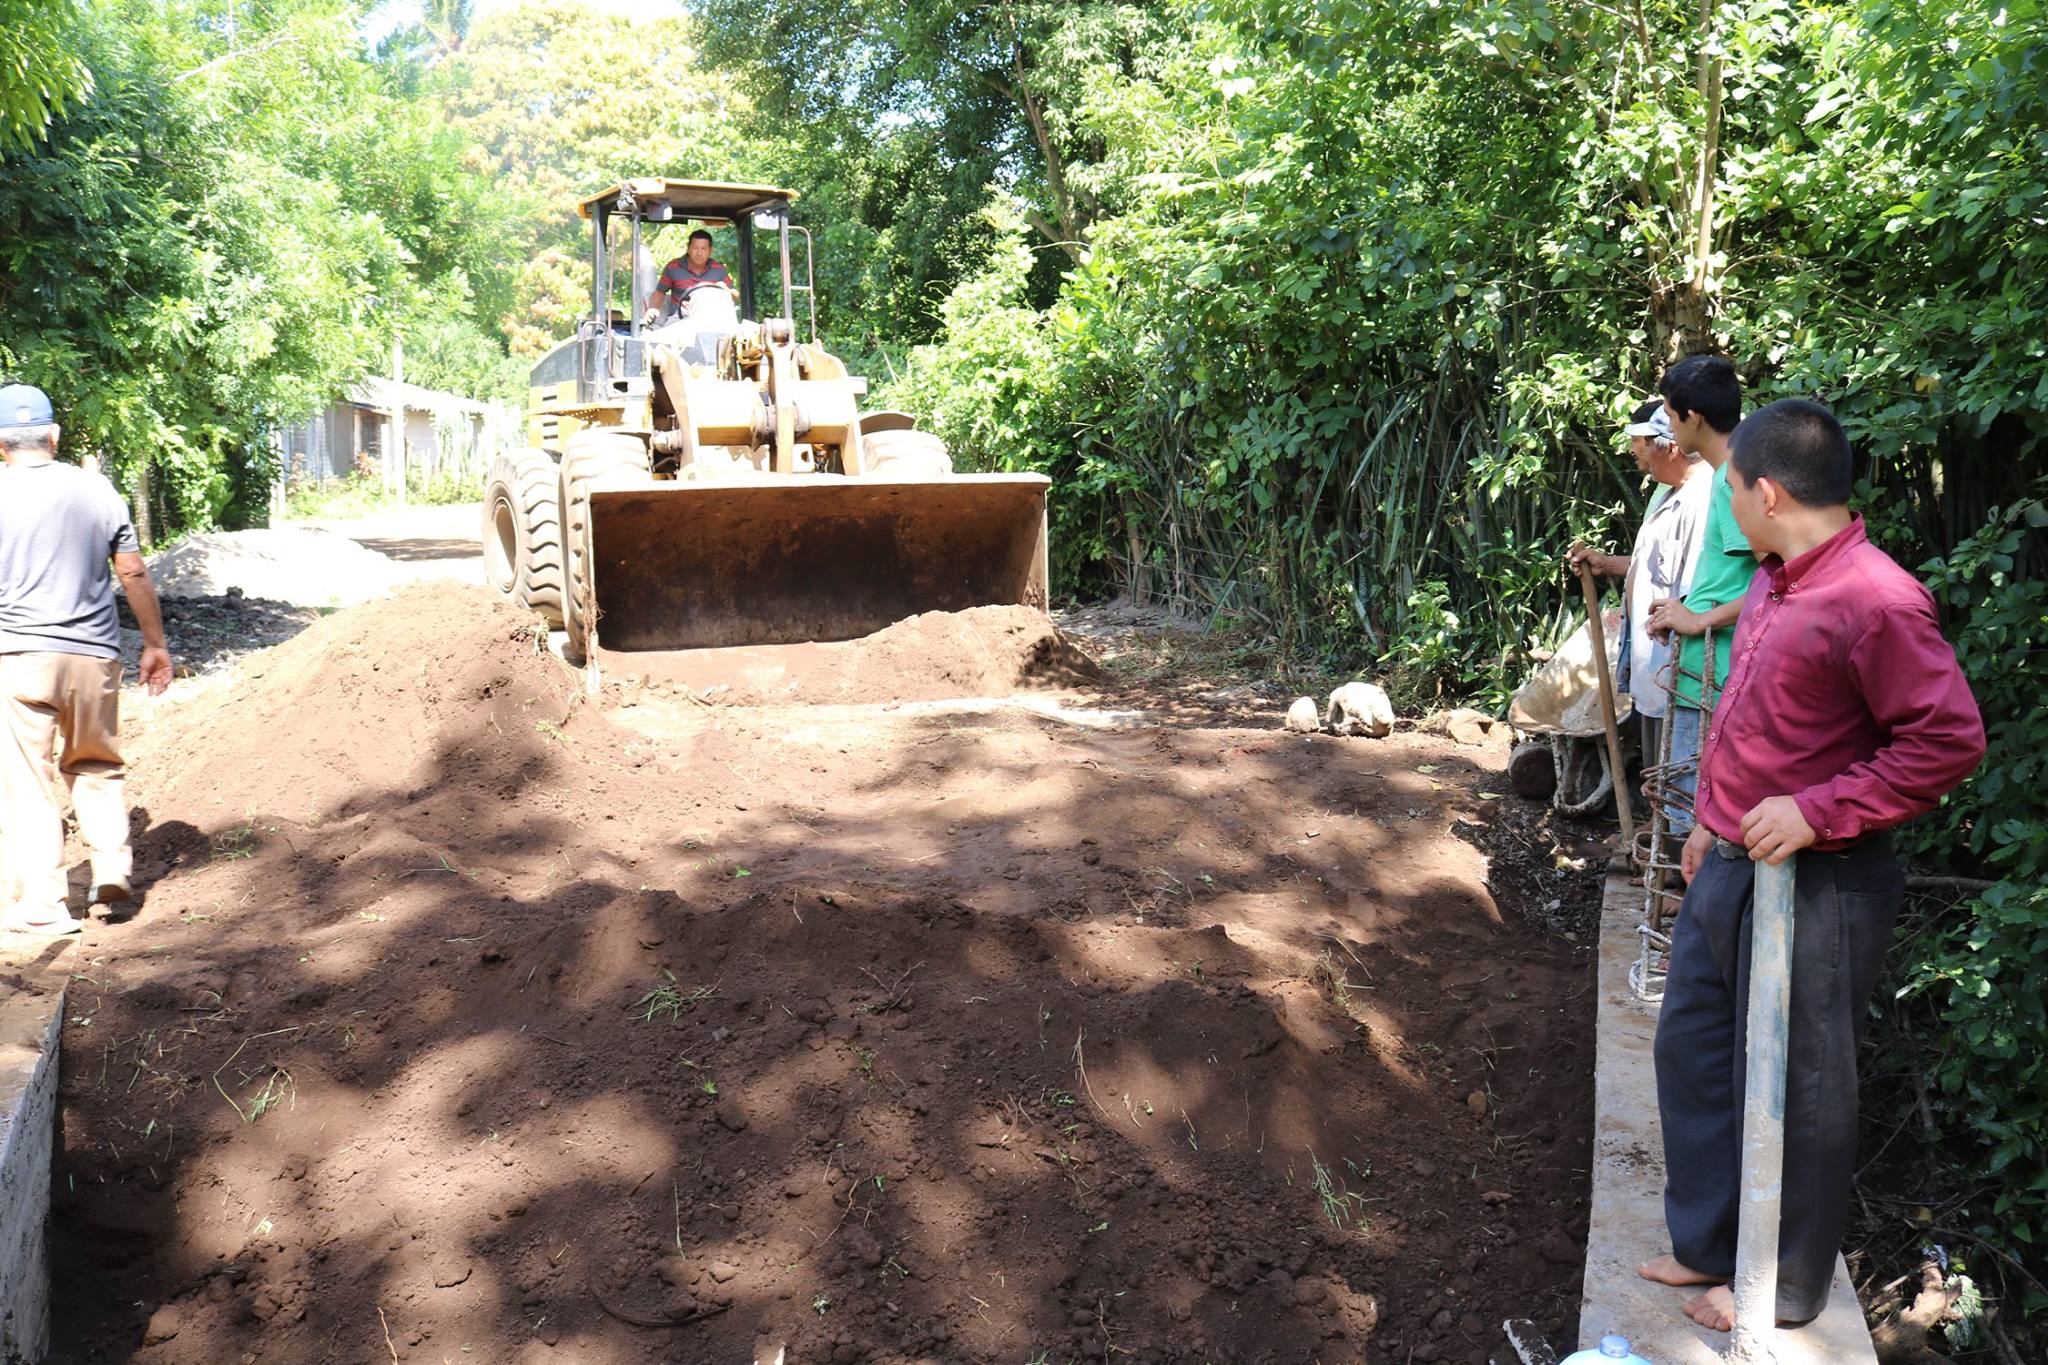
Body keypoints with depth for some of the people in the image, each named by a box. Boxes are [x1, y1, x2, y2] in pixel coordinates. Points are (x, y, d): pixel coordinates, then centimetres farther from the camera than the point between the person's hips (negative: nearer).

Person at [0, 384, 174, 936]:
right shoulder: (97, 490, 4)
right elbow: (135, 575, 6)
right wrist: (156, 644, 16)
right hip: (95, 654, 3)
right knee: (96, 766, 20)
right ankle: (112, 866, 7)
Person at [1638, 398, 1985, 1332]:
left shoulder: (1873, 601, -21)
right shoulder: (1772, 586, 8)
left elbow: (1950, 740, -22)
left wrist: (1817, 811, -24)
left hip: (1813, 887, -9)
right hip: (1730, 869, 9)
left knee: (1789, 1088, 6)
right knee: (1691, 1048, 18)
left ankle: (1783, 1288, 26)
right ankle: (1708, 1243, 36)